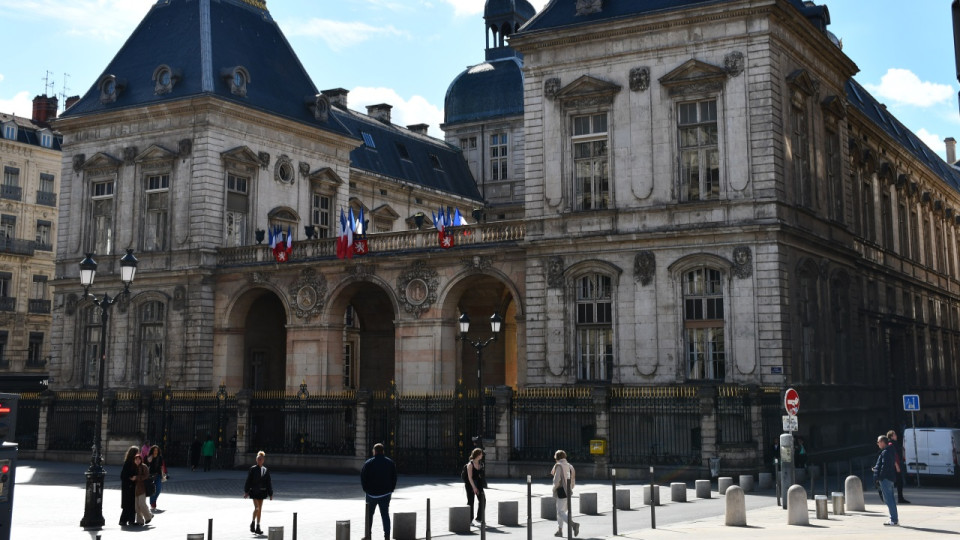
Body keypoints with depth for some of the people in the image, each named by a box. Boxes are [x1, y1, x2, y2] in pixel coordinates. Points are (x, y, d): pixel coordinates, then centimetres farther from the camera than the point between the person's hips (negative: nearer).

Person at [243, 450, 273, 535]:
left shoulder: (266, 470, 6)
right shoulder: (252, 469, -4)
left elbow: (268, 483, 8)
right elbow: (248, 480, -4)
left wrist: (270, 494, 7)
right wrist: (246, 491, -8)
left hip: (262, 492, 4)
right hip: (254, 491, -4)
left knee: (260, 509, 8)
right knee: (257, 508, -15)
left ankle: (257, 527, 16)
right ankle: (253, 522, 7)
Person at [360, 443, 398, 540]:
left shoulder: (369, 463, -7)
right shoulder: (390, 462, 3)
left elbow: (363, 477, -6)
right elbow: (394, 478, 6)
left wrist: (366, 489, 4)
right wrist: (391, 489, 10)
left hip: (372, 493, -2)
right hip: (385, 493, 2)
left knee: (369, 515, 9)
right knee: (385, 514, 6)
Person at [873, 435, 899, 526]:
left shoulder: (885, 452, -17)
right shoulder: (891, 451, 15)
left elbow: (885, 466, -21)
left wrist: (879, 477, -16)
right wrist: (876, 468, 15)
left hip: (885, 478, -11)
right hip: (891, 478, 11)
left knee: (888, 499, -7)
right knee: (891, 499, 15)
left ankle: (894, 520, -7)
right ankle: (894, 519, 20)